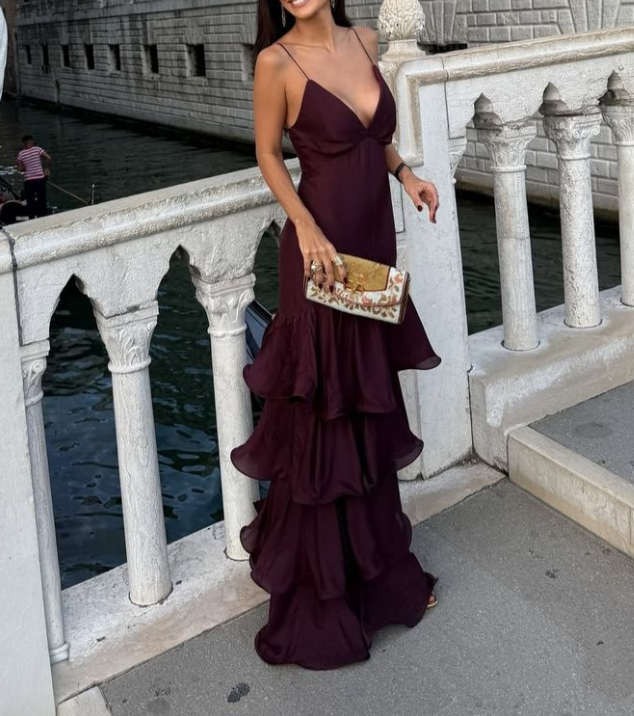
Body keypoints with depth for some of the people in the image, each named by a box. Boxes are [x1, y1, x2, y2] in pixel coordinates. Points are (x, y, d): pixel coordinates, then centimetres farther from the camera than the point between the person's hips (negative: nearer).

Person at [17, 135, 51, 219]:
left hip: (28, 180, 1)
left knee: (30, 201, 10)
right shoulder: (37, 149, -4)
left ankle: (31, 218, 9)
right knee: (42, 200, 9)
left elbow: (20, 168, 4)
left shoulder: (21, 154, 1)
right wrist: (47, 168, 3)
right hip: (40, 179, -1)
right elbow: (49, 158, -11)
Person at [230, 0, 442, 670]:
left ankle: (377, 565, 35)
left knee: (370, 411, 16)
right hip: (322, 250, -6)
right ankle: (321, 591, 21)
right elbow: (268, 154, -4)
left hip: (375, 239, 7)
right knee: (323, 420, 3)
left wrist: (405, 173, 3)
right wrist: (307, 228, -17)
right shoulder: (276, 61, -9)